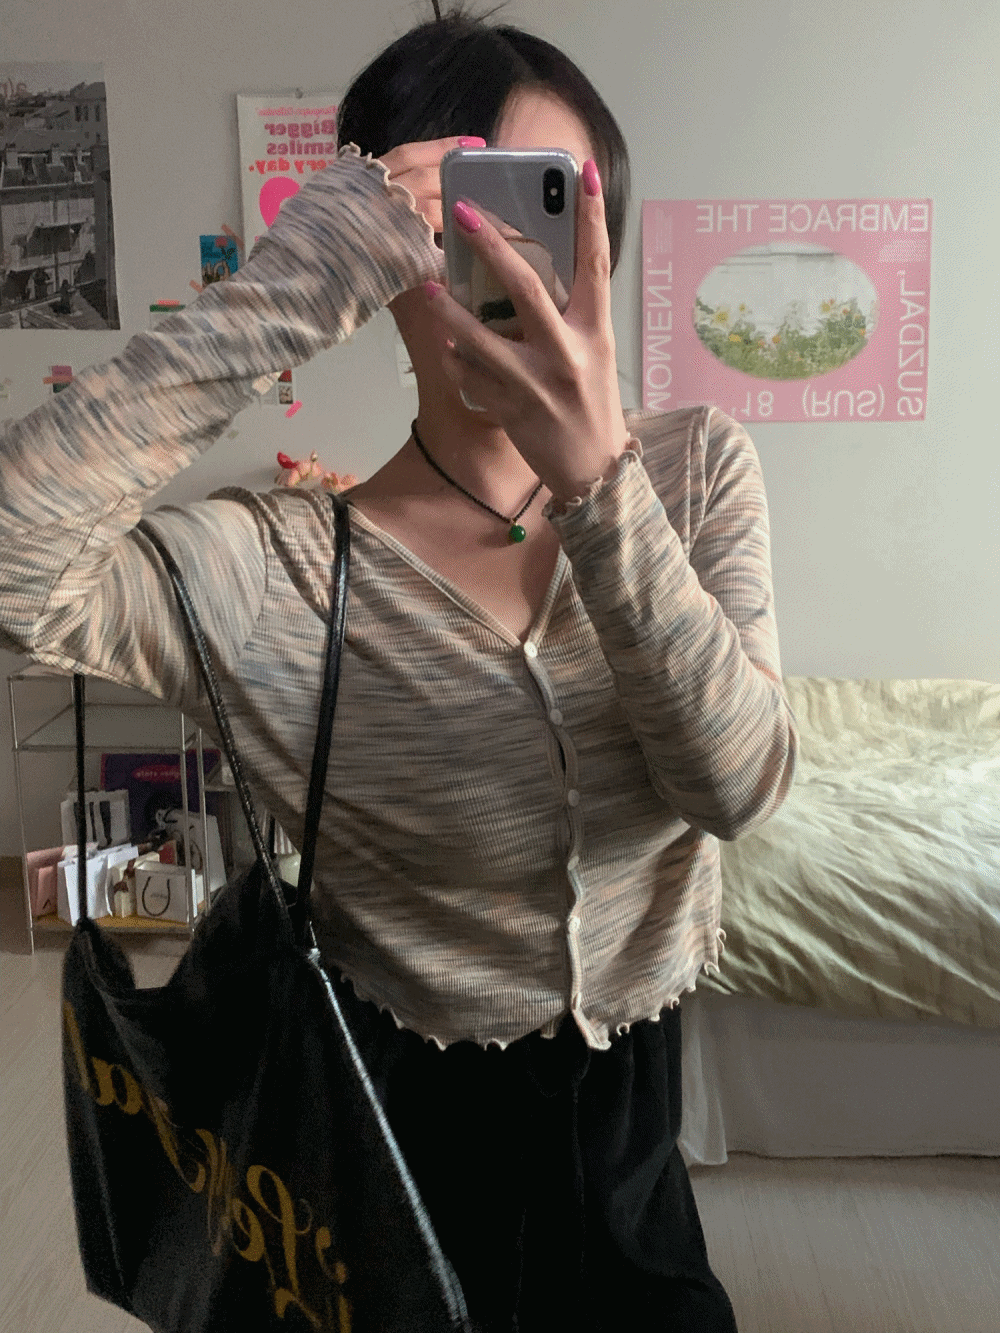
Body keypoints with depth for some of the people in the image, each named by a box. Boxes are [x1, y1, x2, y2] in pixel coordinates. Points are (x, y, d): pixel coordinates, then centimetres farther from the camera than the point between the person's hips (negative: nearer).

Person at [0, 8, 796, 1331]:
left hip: (632, 1099, 3)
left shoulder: (695, 466, -9)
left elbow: (739, 780, -22)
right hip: (407, 1122, -2)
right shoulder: (282, 564, -20)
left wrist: (593, 472, -34)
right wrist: (270, 302, -35)